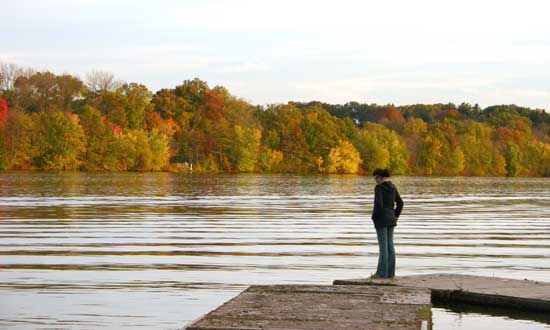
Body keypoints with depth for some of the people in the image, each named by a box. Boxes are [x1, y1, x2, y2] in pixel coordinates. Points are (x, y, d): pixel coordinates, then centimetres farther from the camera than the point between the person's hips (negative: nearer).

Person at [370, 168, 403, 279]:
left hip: (381, 219, -7)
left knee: (383, 246, -5)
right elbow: (400, 203, 14)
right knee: (390, 245, 9)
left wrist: (374, 217, -9)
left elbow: (378, 204, -23)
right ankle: (391, 273, 11)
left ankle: (382, 273, -3)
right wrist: (395, 216, 16)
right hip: (391, 219, 8)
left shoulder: (379, 187, -14)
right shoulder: (393, 187, 10)